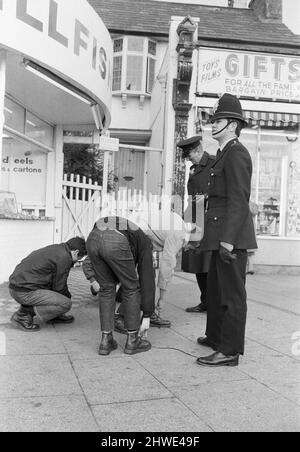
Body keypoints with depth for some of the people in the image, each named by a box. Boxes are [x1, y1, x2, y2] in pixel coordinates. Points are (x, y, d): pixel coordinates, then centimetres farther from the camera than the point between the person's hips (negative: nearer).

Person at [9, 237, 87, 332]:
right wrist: (68, 296, 12)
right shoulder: (65, 258, -13)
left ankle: (55, 316, 21)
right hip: (24, 292, -10)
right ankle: (23, 315, -6)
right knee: (66, 304, -15)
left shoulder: (54, 249, 15)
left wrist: (67, 295, 30)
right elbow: (59, 287, -8)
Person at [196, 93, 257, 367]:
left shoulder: (236, 153, -11)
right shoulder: (226, 154, 20)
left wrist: (228, 239, -24)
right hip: (222, 236, 10)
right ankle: (215, 337, 33)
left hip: (232, 236, -10)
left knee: (232, 293, -3)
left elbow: (239, 200, -20)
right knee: (215, 288, 19)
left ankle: (230, 351, 6)